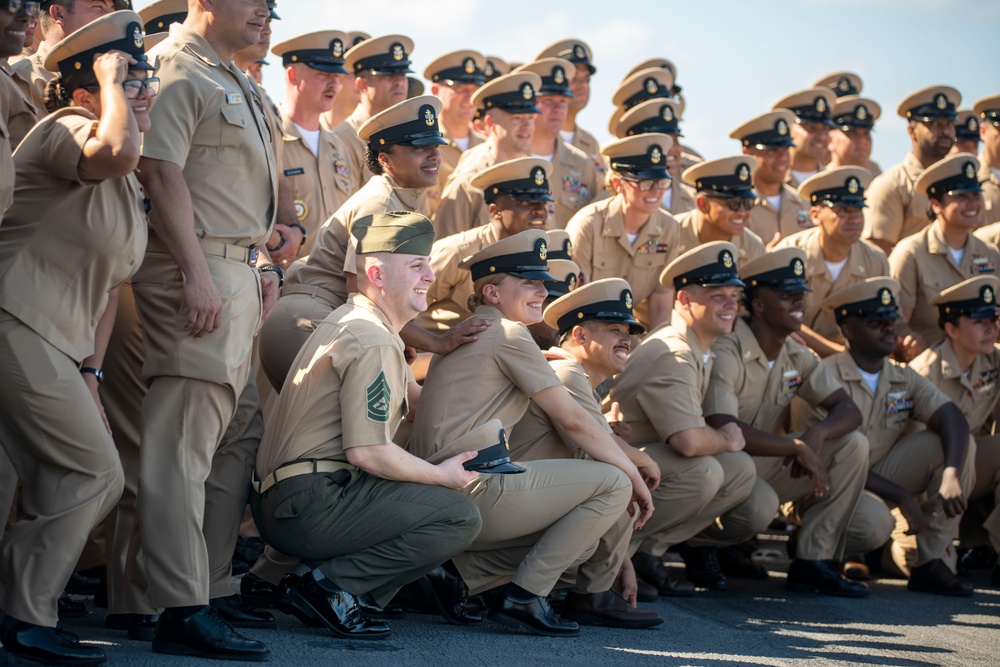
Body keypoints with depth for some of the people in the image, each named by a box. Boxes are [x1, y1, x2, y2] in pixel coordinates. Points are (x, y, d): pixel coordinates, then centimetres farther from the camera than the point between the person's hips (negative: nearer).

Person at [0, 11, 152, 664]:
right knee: (94, 473, -11)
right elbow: (116, 150, -33)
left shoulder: (131, 191, 20)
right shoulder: (66, 129, -8)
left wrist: (91, 372, 17)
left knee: (91, 483, 10)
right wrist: (110, 82, -16)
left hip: (58, 345, 10)